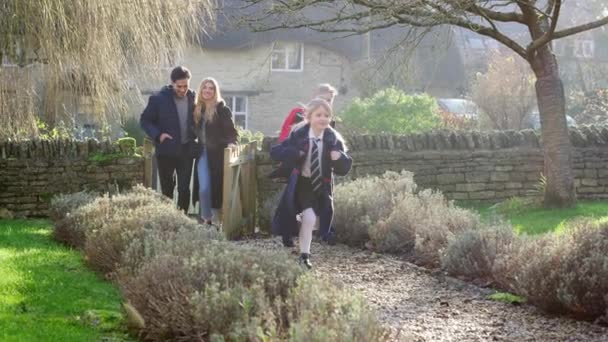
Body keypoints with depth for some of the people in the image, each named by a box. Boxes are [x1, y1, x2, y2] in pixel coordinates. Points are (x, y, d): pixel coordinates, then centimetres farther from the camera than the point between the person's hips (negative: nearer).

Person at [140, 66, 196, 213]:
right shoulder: (159, 99, -9)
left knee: (184, 189, 0)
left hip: (186, 151, 2)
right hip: (166, 151, -2)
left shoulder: (193, 98, 1)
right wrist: (158, 135, -15)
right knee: (167, 188, 8)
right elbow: (144, 120, -2)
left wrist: (195, 135, 1)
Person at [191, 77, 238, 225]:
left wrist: (231, 143, -25)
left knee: (216, 186, 2)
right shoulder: (197, 109, 9)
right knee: (204, 187, -4)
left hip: (217, 153, -3)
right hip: (202, 152, 3)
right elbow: (195, 131, 15)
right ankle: (205, 218, 5)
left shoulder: (222, 109, -5)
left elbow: (231, 131, -9)